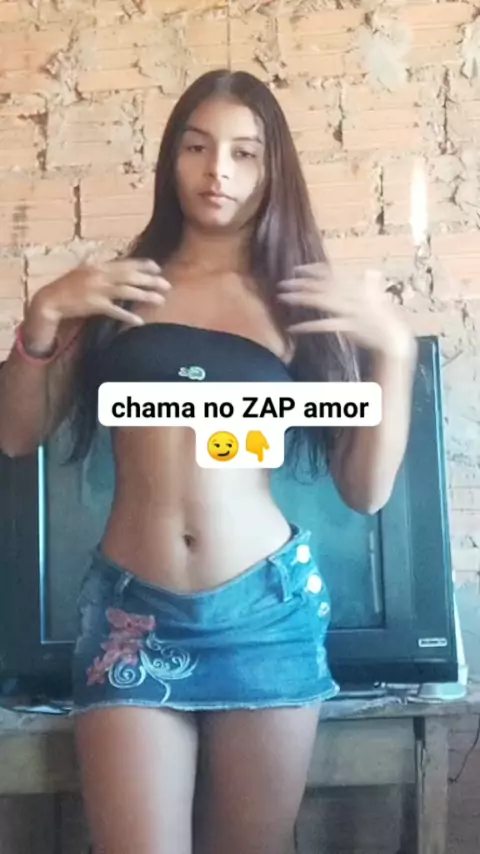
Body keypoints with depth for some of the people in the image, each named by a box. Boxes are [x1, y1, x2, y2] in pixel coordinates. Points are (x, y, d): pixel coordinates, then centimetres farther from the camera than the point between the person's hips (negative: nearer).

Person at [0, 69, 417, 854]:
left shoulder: (306, 303, 4)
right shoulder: (116, 290, 6)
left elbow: (367, 491, 1)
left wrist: (394, 347, -9)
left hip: (269, 608, 1)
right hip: (130, 609, 0)